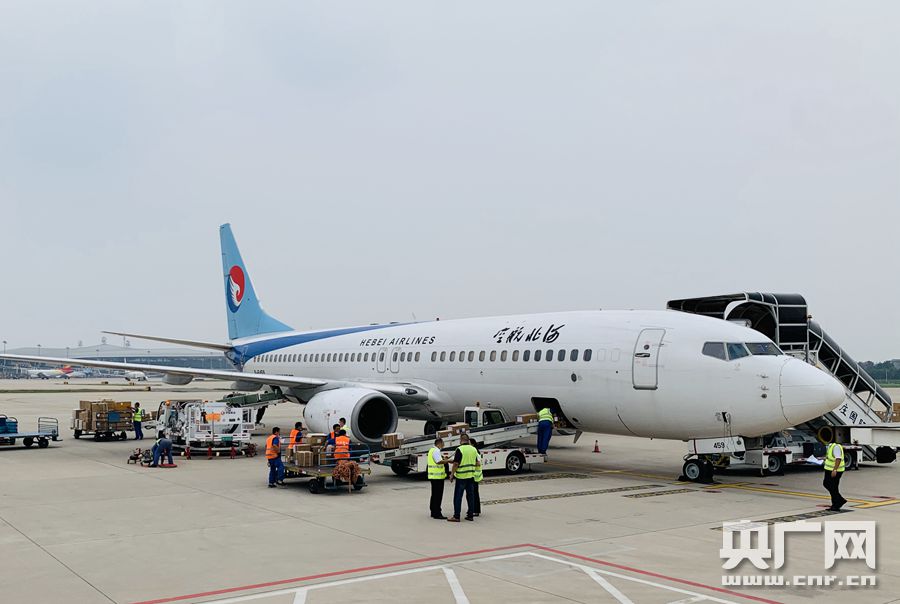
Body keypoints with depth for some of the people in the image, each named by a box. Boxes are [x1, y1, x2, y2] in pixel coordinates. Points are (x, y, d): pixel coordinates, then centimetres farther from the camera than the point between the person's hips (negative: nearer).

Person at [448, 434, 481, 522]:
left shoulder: (460, 449, -13)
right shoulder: (474, 449, 7)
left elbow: (456, 464, -14)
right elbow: (476, 463, 14)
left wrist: (452, 475, -7)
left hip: (461, 476, -6)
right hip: (471, 476, 6)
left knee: (458, 496, -1)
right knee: (470, 496, 11)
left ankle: (456, 516, -2)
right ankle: (470, 515, 13)